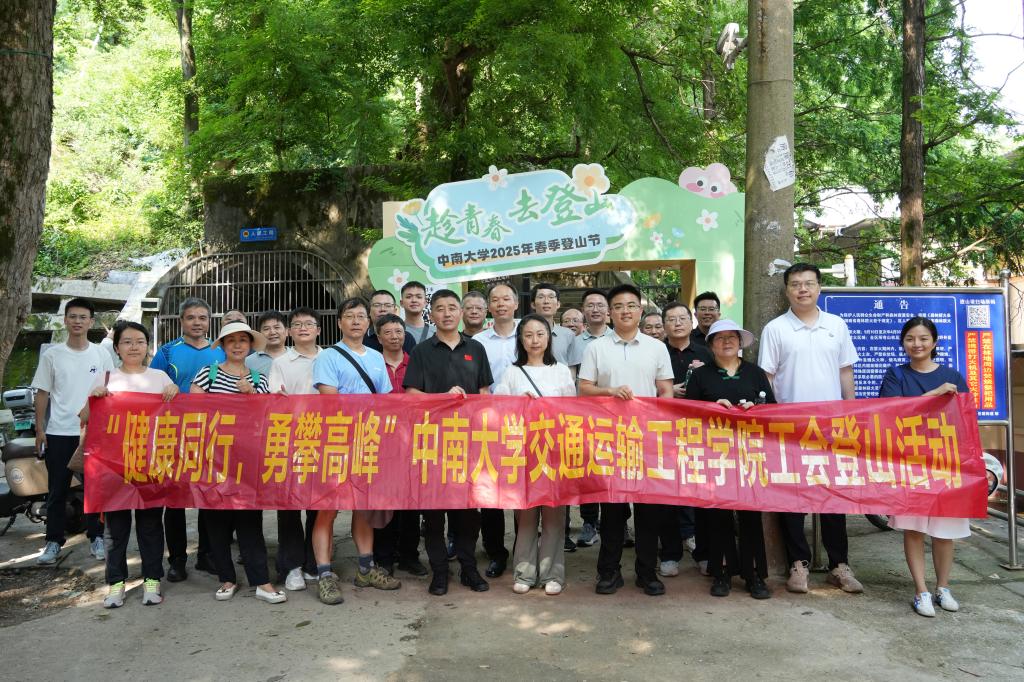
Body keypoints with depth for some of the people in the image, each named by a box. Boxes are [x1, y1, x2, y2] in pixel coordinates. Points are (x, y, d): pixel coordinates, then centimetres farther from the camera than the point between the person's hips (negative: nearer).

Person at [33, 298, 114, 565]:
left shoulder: (101, 355, 3)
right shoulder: (52, 355, 2)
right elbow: (42, 394, 5)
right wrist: (39, 430, 0)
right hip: (59, 433, 0)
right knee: (57, 490, 6)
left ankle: (95, 538, 17)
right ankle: (54, 541, 16)